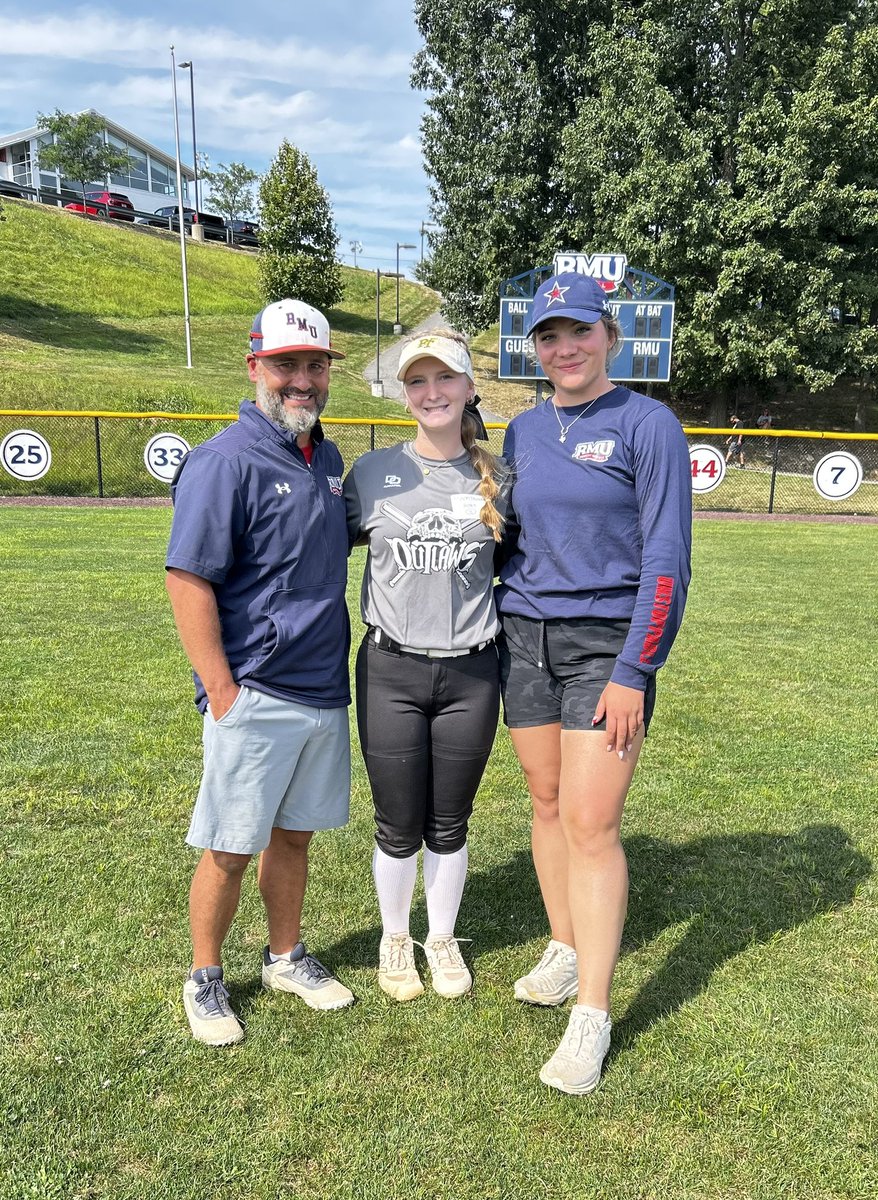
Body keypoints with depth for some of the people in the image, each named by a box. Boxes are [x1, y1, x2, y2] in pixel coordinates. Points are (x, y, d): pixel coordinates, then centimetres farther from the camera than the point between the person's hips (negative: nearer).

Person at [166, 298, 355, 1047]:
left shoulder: (328, 460, 10)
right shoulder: (226, 462, -14)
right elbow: (188, 581, -16)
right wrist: (221, 691, -18)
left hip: (324, 692, 7)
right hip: (256, 698, -7)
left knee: (293, 834, 19)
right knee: (230, 847, 6)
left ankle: (287, 957, 37)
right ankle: (205, 978, 27)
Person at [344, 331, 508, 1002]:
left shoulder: (498, 478, 2)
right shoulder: (373, 472, -1)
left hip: (471, 675, 1)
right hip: (391, 671, 0)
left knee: (449, 825, 14)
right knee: (398, 826, 10)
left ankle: (443, 940, 37)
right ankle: (395, 940, 36)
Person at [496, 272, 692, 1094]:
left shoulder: (647, 425, -6)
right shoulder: (522, 431, 11)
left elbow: (666, 560, -11)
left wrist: (633, 672, -15)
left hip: (607, 643, -5)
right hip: (525, 637, 5)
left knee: (590, 823, -7)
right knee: (547, 803, 11)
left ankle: (591, 1019, 4)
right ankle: (565, 949, 31)